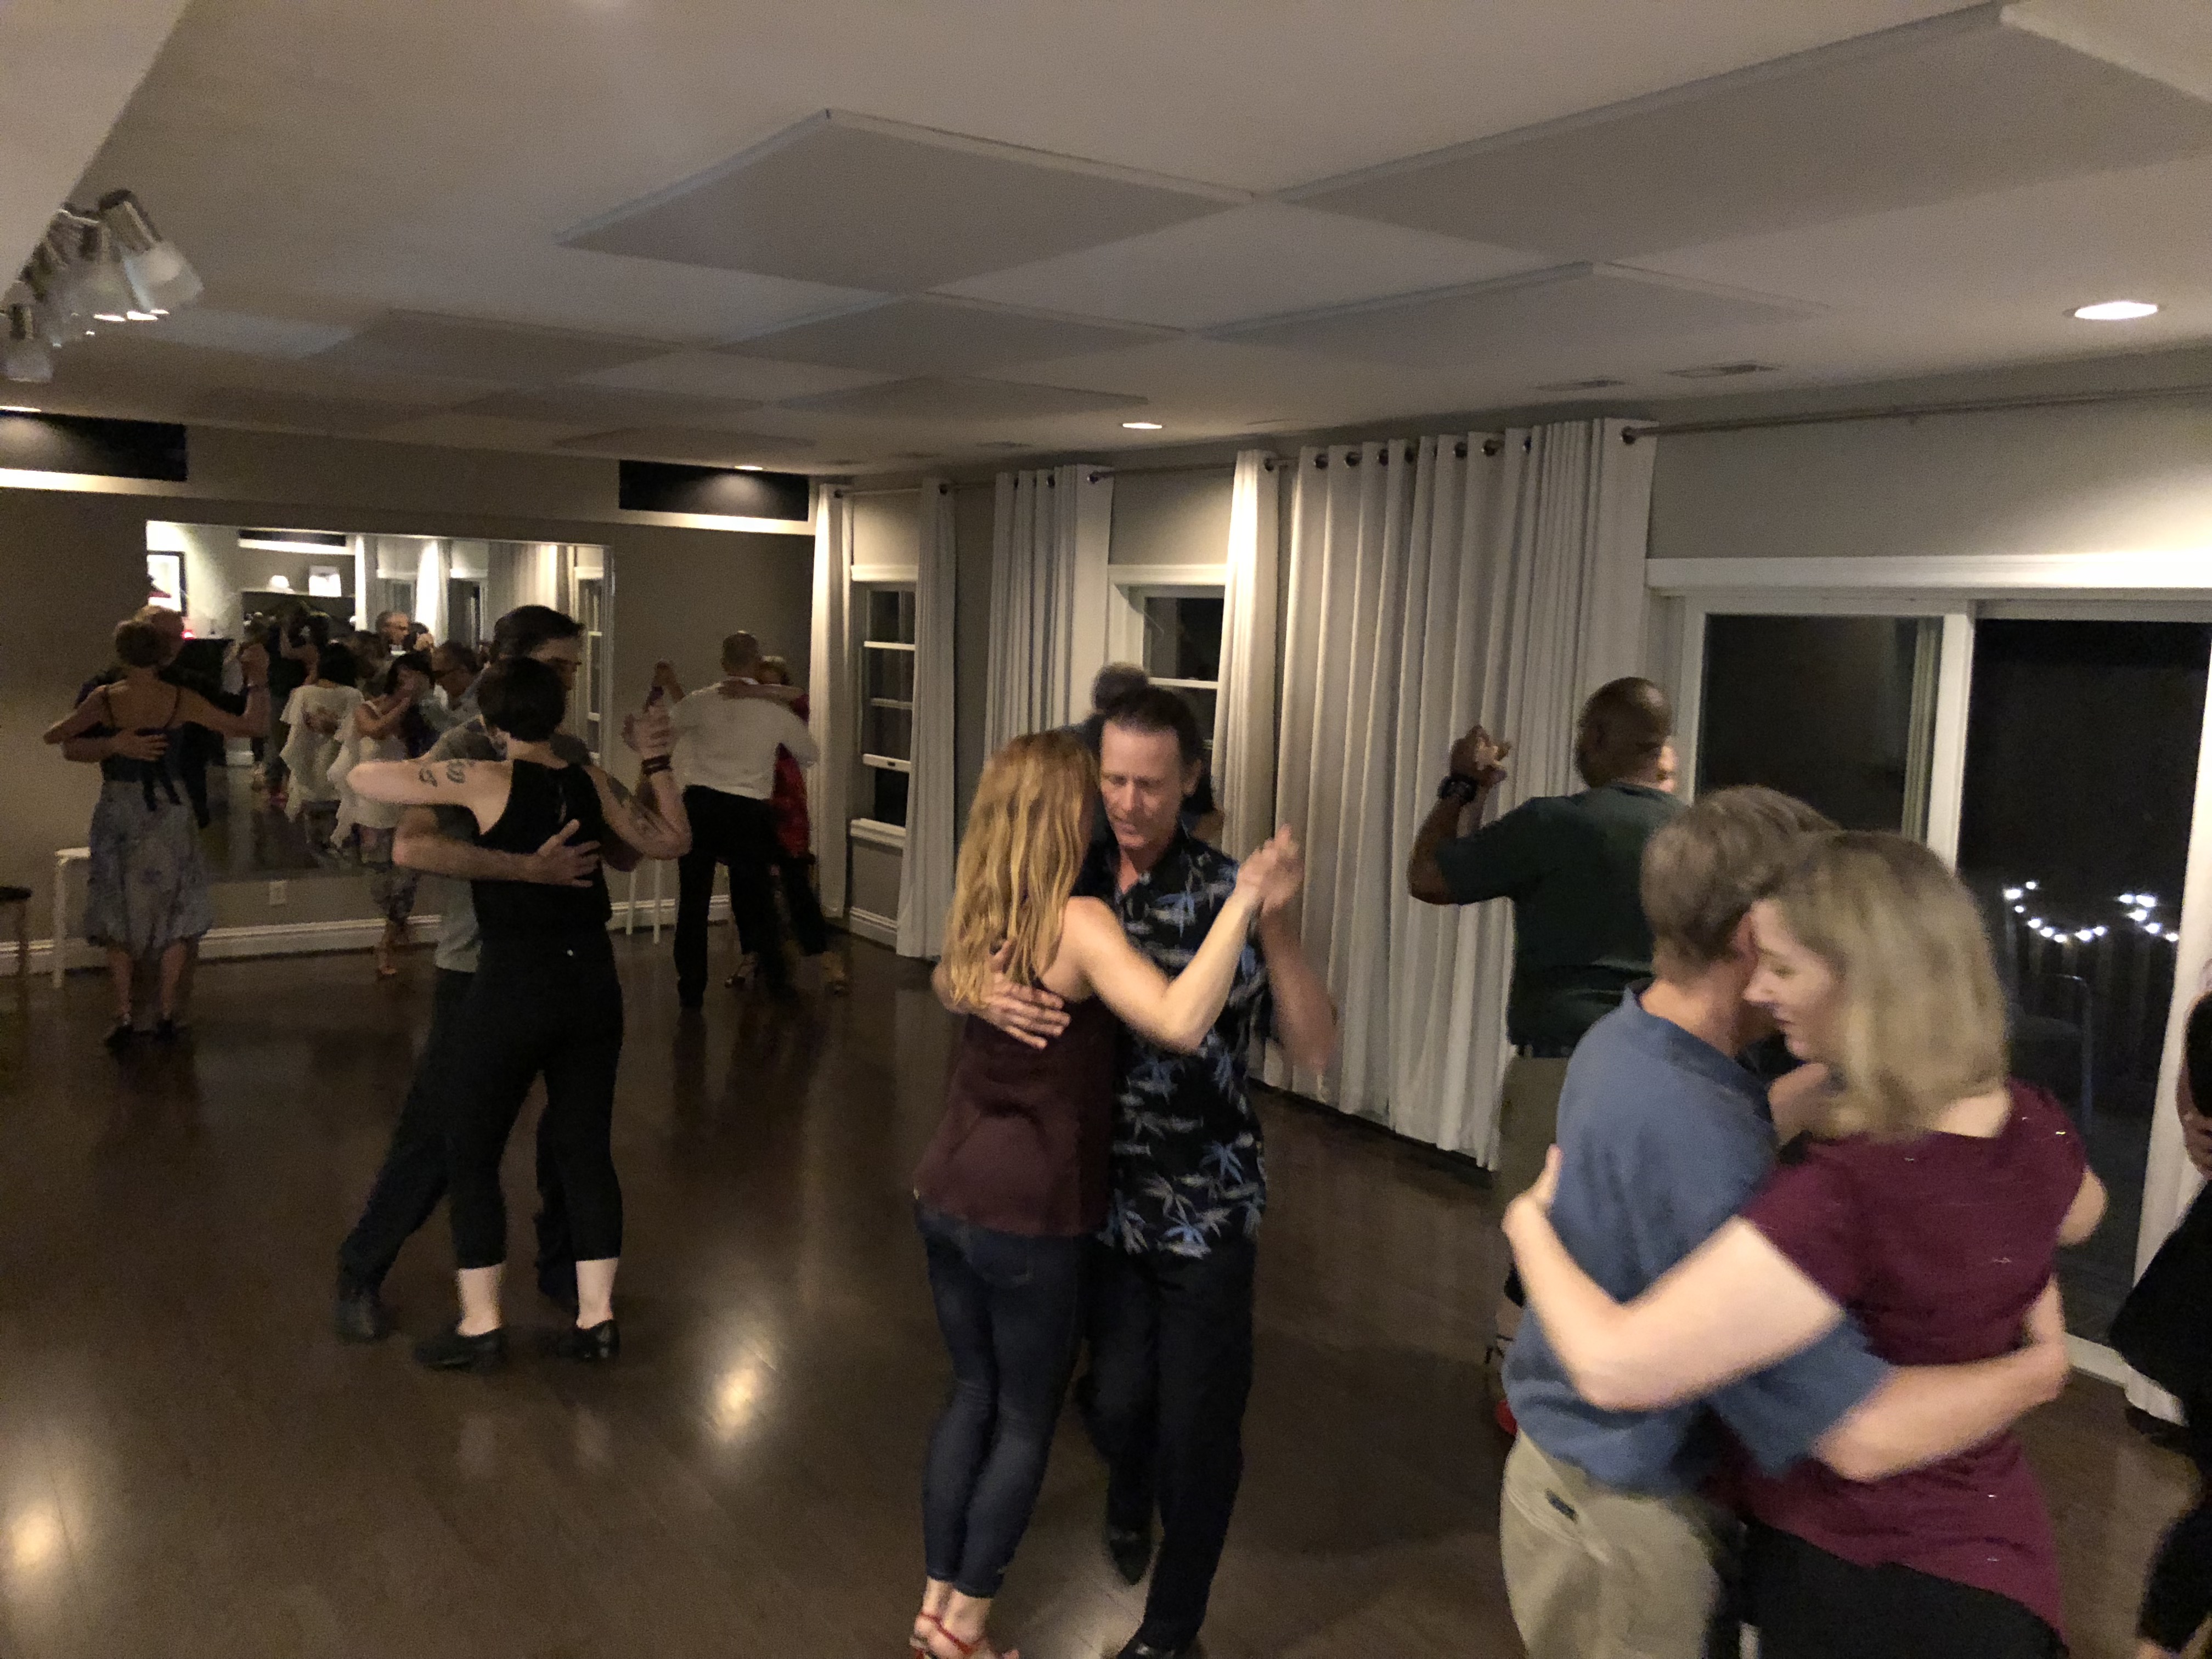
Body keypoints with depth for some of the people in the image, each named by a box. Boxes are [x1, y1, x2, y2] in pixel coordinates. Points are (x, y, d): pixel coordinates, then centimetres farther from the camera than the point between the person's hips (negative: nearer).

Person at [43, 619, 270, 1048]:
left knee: (119, 918, 12)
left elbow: (53, 736, 5)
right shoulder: (182, 700, -9)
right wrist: (258, 682, 3)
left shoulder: (104, 699, -7)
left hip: (117, 815, 0)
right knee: (175, 917, 11)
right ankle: (166, 1015, 11)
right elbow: (252, 725, -8)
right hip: (168, 815, 0)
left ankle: (123, 1017, 10)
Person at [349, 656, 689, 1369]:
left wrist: (428, 773, 13)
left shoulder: (486, 781, -10)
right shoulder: (593, 784, 4)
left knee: (471, 1155, 10)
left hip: (514, 988, -5)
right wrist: (657, 762, 15)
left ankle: (481, 1324, 16)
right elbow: (672, 841, 15)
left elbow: (365, 777, -6)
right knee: (587, 1149, 12)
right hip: (593, 983, 5)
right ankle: (596, 1316, 17)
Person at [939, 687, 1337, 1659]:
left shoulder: (1224, 894, -13)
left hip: (1207, 1204, -2)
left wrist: (1277, 927, -31)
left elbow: (1314, 1050, -17)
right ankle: (1129, 1487, 47)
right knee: (1118, 1396, 7)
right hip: (1106, 1191, 2)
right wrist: (980, 993, -19)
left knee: (1196, 1424, 7)